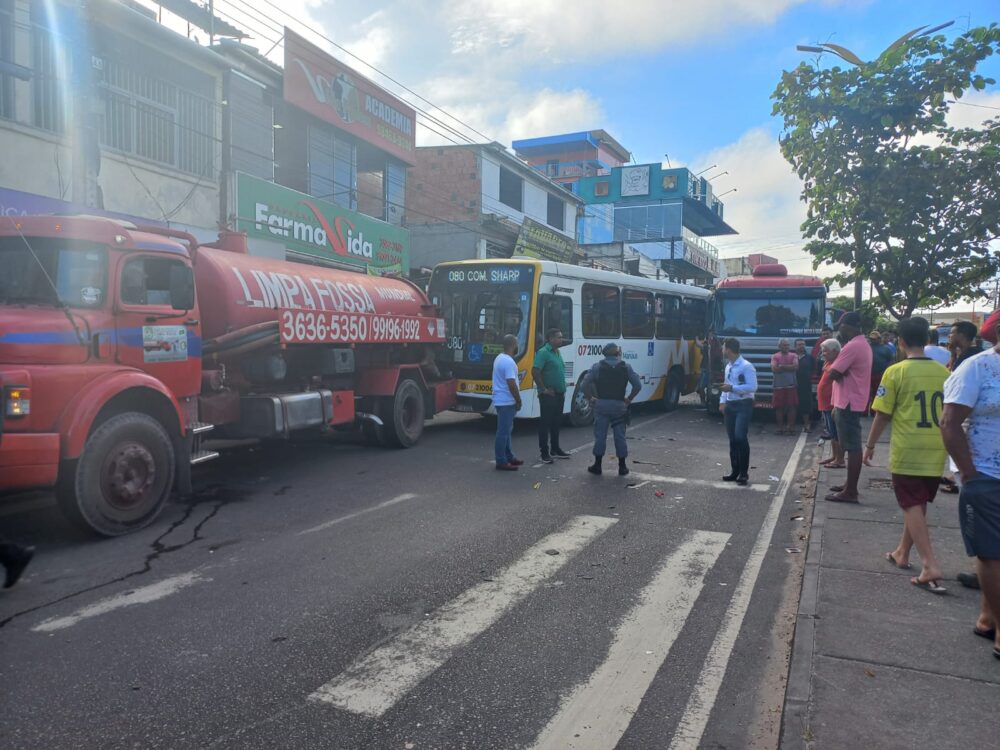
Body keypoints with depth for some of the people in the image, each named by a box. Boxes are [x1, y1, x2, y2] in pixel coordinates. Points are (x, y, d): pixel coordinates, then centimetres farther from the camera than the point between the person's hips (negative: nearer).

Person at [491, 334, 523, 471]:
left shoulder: (499, 358, 12)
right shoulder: (508, 362, -20)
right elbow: (512, 384, -23)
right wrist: (518, 400, -12)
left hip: (501, 400, 10)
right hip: (506, 401, -10)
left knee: (506, 430, 17)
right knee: (504, 431, -5)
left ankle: (509, 457, 26)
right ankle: (501, 462, -1)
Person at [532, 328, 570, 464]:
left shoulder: (557, 352, 14)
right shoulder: (543, 352, -13)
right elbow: (535, 372, -21)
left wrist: (563, 391, 17)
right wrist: (543, 389, -18)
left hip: (559, 394, 9)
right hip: (548, 395, -9)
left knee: (556, 422, 15)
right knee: (545, 422, -2)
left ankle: (555, 449, 25)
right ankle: (544, 452, 2)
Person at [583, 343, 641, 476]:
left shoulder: (597, 367, 0)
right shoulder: (626, 367, 2)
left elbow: (585, 385, -7)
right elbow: (638, 385, -4)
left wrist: (591, 398, 5)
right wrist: (629, 399, 6)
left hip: (601, 405, 0)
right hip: (619, 405, 1)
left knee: (600, 435, 6)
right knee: (620, 436, 7)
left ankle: (597, 465, 11)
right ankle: (622, 467, 12)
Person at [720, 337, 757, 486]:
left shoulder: (746, 366, -13)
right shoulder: (728, 367, 13)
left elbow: (753, 387, -20)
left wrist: (732, 388, -22)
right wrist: (722, 401, 4)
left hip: (743, 405, -8)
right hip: (730, 405, 8)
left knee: (740, 437, -14)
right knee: (732, 439, 11)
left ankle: (744, 473, -4)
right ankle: (735, 471, 20)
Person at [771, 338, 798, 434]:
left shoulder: (793, 356, 8)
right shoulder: (775, 356, 5)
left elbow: (796, 366, -9)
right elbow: (774, 369, -10)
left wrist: (782, 366, -10)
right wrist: (789, 367, -7)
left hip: (791, 385, 0)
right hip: (779, 386, 0)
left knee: (791, 406, -2)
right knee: (779, 407, 2)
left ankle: (790, 427, 4)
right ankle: (780, 427, 9)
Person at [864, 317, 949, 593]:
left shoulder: (896, 371, -10)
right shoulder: (944, 372, 4)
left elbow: (882, 415, -8)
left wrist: (870, 445, 3)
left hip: (907, 451, -5)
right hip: (936, 451, 5)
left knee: (913, 507, 0)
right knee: (917, 505, 18)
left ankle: (931, 567, -9)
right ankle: (902, 553, 32)